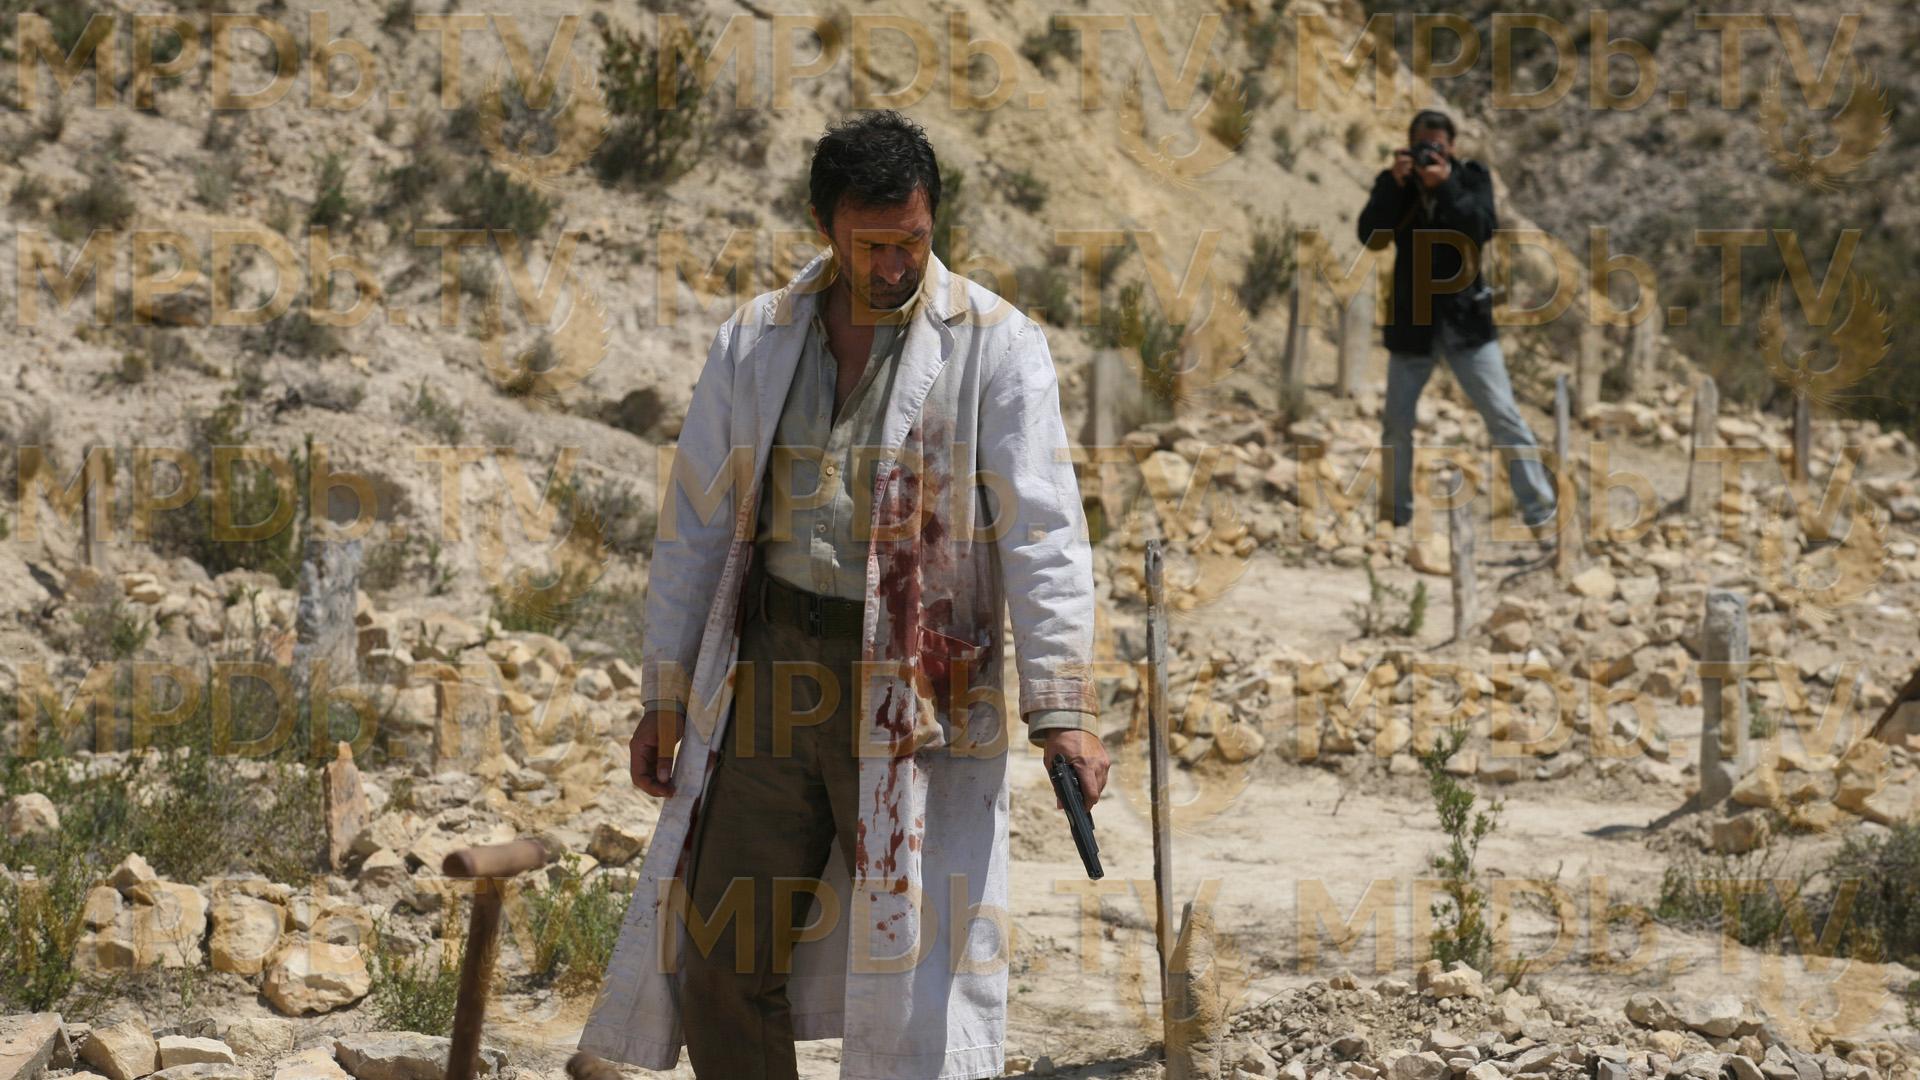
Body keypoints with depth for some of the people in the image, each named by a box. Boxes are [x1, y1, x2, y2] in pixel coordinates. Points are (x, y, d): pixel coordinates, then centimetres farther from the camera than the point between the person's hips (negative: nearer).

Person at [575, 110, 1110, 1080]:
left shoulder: (996, 346, -4)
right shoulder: (754, 342, 8)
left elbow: (1044, 533, -10)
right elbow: (696, 524, 12)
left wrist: (1062, 705, -19)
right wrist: (666, 695, 11)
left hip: (918, 696, -4)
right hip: (772, 675, 4)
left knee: (920, 961, -1)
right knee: (722, 957, 7)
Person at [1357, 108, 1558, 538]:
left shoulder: (1472, 176, 0)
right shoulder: (1393, 182, 1)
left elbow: (1483, 230, -15)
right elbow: (1371, 236, -13)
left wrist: (1445, 185, -24)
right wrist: (1395, 184, -22)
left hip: (1466, 317, -1)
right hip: (1411, 319, 2)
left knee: (1503, 415, -6)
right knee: (1396, 423, 5)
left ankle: (1540, 514, -4)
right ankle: (1395, 516, 19)